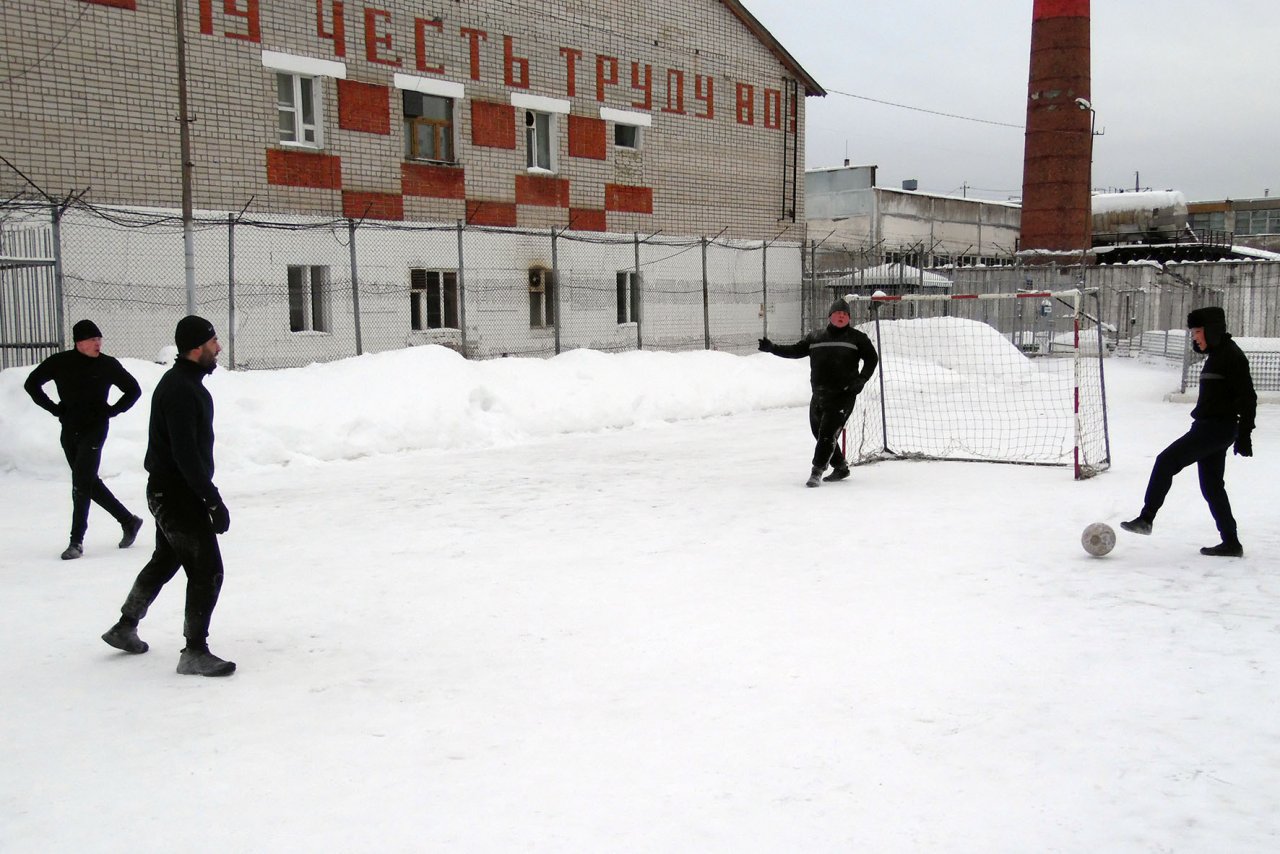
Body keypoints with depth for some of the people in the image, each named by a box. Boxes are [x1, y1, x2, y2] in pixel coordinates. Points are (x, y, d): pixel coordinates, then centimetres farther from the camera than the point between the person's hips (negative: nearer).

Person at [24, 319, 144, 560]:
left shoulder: (108, 365, -5)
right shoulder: (60, 363, -2)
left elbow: (133, 390, 9)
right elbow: (31, 384, 11)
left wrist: (112, 411, -2)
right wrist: (54, 408, 2)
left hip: (94, 430, -4)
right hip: (69, 431, 4)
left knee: (81, 484, -11)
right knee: (90, 483, 11)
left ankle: (77, 541, -6)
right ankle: (128, 520, 26)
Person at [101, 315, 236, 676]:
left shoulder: (185, 382, 11)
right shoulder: (181, 390, -22)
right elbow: (187, 454, -26)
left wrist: (207, 495, 22)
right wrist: (213, 500, -24)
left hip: (168, 492, 11)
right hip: (177, 494, -11)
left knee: (165, 561, 25)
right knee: (207, 570, -8)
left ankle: (125, 627, 40)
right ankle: (194, 653, -1)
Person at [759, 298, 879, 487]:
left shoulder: (857, 338, 4)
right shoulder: (815, 338, 12)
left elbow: (872, 358, 7)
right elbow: (795, 350, 12)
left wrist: (861, 379, -6)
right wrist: (772, 348, 0)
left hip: (843, 395, -5)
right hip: (819, 395, 5)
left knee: (827, 432, -14)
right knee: (819, 432, 9)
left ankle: (817, 471, -12)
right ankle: (840, 467, 26)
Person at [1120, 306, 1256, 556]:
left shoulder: (1231, 355, -12)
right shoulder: (1216, 354, 18)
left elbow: (1247, 397, -16)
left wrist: (1244, 434, -19)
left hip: (1217, 427, -10)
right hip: (1210, 427, 10)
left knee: (1166, 461, -13)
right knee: (1212, 486, 11)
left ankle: (1146, 518, -12)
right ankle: (1231, 542, 15)